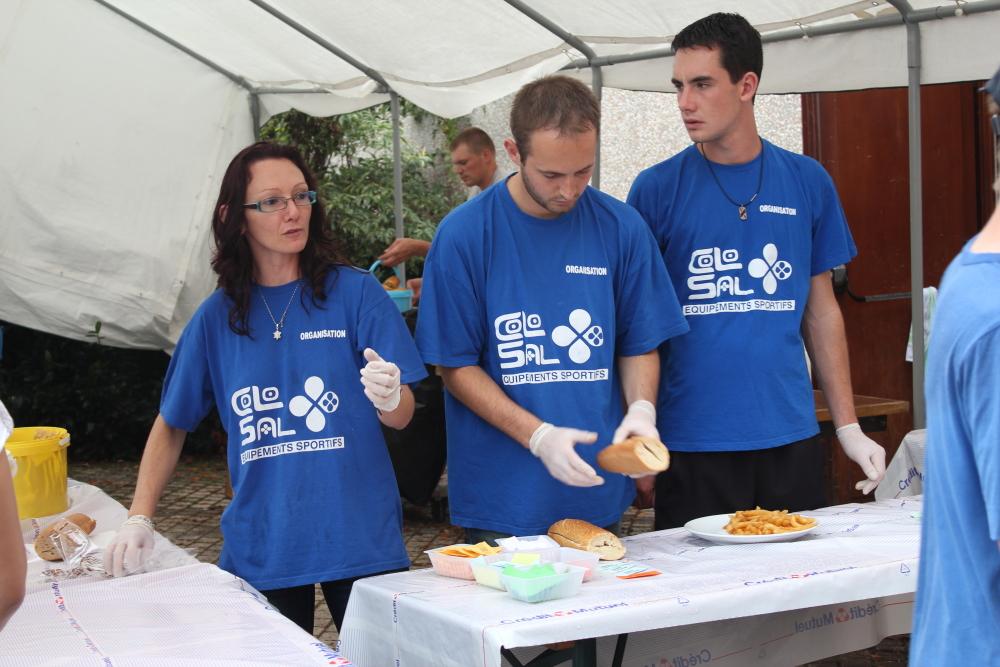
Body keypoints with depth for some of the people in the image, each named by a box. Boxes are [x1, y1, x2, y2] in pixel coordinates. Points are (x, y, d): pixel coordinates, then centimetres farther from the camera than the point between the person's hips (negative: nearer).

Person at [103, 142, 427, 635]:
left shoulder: (355, 292, -3)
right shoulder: (217, 316, 4)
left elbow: (402, 418, -5)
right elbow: (171, 424, 13)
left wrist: (389, 397, -28)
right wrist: (139, 520, 3)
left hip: (359, 536, -2)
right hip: (260, 549, 2)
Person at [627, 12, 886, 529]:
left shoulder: (807, 183, 5)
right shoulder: (656, 189, -2)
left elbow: (821, 311, 10)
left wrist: (848, 427, 7)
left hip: (791, 436, 2)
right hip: (691, 444, -2)